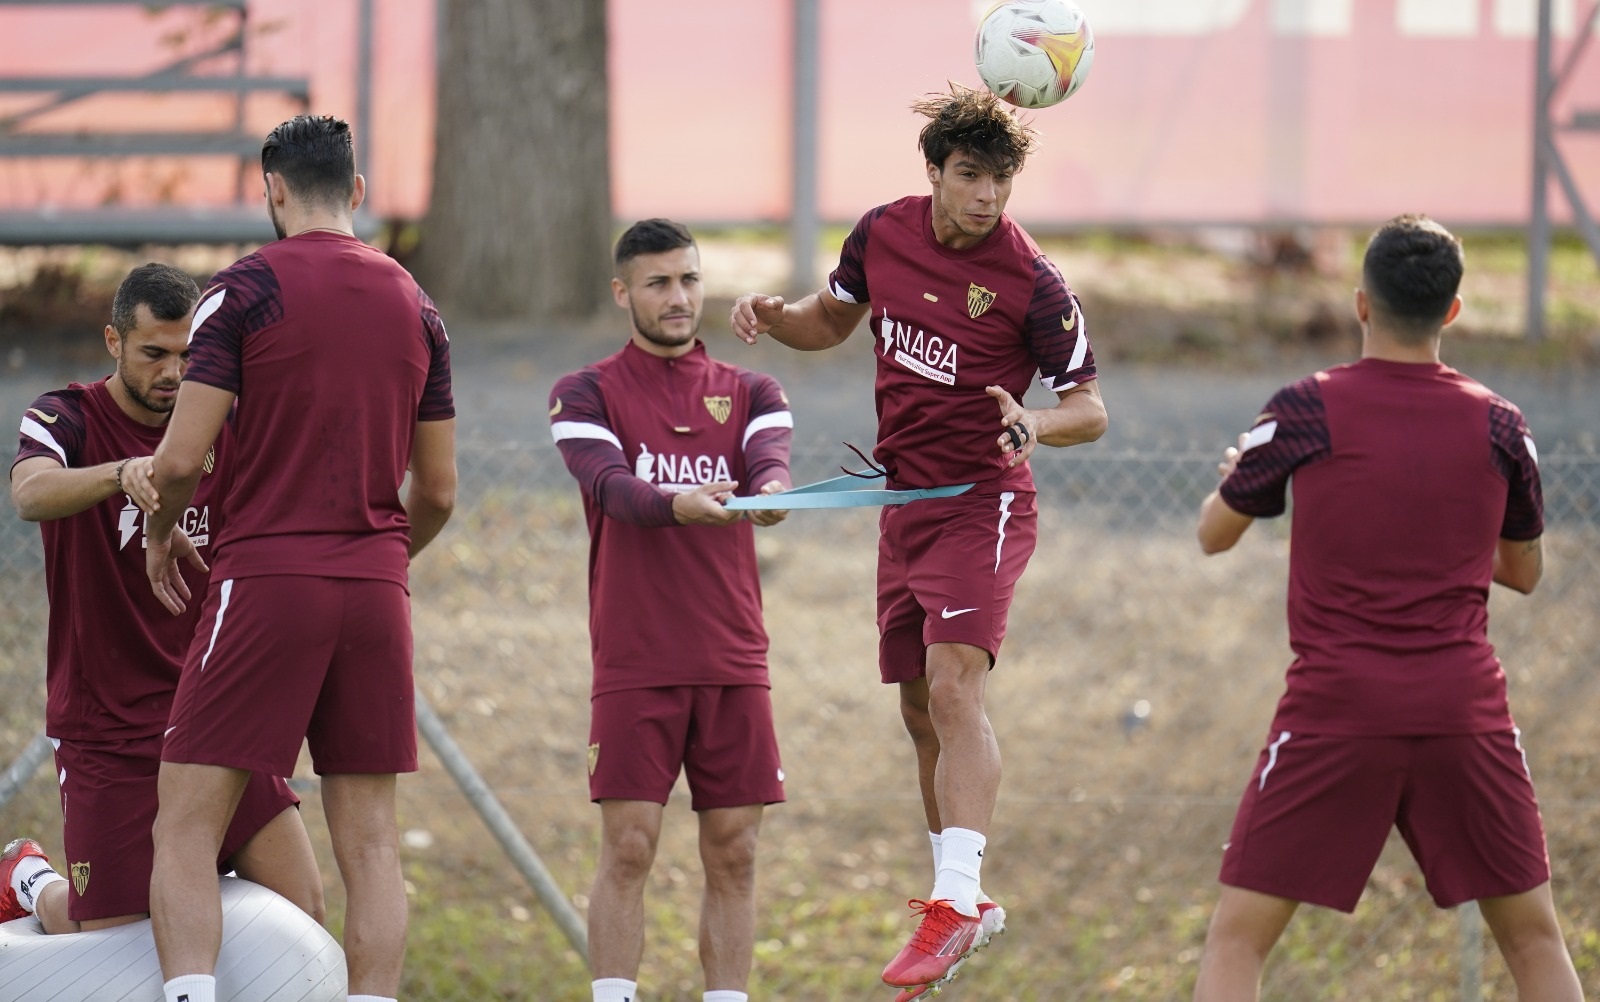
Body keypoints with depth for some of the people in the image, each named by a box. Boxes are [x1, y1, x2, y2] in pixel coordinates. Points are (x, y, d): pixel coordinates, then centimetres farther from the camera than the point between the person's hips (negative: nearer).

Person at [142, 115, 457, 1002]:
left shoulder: (245, 289, -4)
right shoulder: (414, 305, 11)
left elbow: (181, 458, -9)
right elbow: (438, 494, 13)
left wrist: (160, 534, 11)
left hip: (266, 580, -4)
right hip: (377, 591, 4)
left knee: (184, 832, -2)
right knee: (370, 845, 6)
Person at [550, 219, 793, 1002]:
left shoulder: (751, 394, 11)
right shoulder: (587, 395, 3)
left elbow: (769, 462, -10)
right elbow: (612, 486, -16)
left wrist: (769, 490, -35)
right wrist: (679, 504, -37)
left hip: (734, 664, 3)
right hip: (635, 665, -3)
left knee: (733, 852, 3)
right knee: (628, 850, -7)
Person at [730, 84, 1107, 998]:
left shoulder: (1031, 281, -15)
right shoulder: (882, 235, 1)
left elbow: (1091, 408, -8)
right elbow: (832, 321, 19)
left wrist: (1037, 425, -30)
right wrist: (774, 315, -3)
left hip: (983, 502, -6)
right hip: (904, 501, 6)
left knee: (954, 688, -22)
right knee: (922, 712, 12)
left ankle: (955, 902, -28)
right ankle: (967, 903, 25)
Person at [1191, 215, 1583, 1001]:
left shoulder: (1305, 412, -5)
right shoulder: (1498, 427, 2)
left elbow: (1214, 535, 9)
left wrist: (1234, 477, 30)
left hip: (1338, 708, -2)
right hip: (1465, 708, 2)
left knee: (1236, 937, 3)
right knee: (1533, 937, 14)